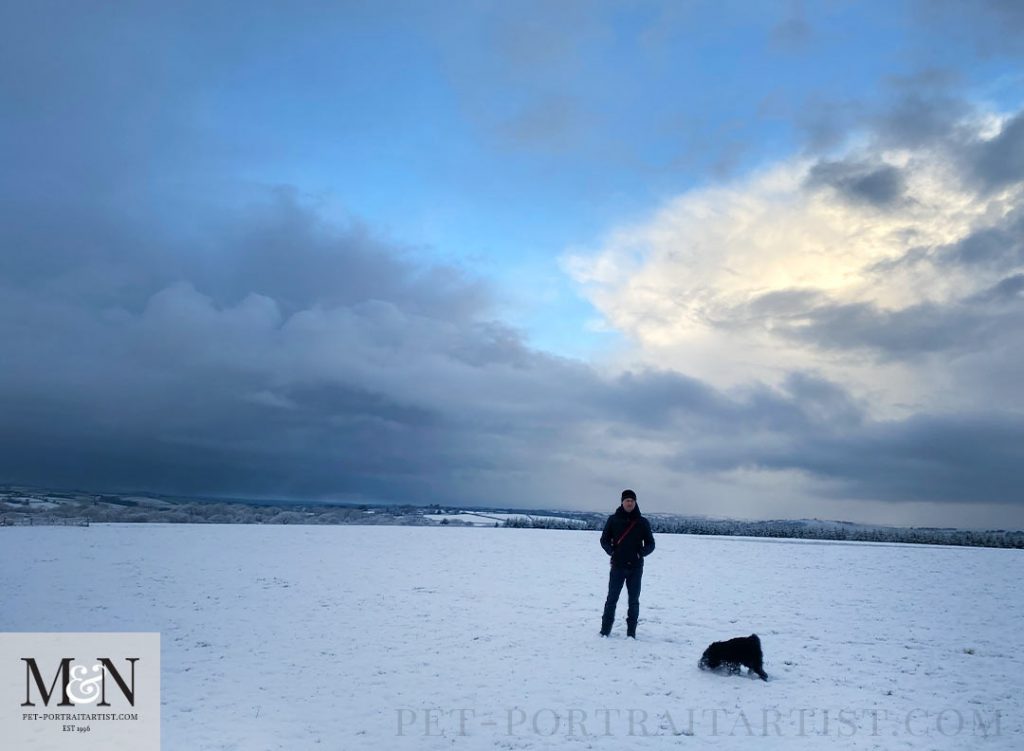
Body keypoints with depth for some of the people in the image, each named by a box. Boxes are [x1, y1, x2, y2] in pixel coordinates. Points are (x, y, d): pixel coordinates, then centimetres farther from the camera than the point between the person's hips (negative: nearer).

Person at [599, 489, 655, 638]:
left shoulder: (642, 522, 3)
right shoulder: (613, 519, 1)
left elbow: (650, 544, 7)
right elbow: (604, 539, 8)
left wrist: (640, 553, -9)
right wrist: (611, 551, -9)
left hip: (636, 567, 1)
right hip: (617, 566, -1)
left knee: (634, 600, 6)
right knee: (612, 598, 2)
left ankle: (631, 632, 13)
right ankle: (605, 630, 10)